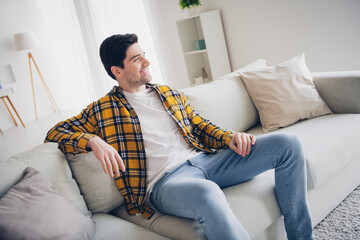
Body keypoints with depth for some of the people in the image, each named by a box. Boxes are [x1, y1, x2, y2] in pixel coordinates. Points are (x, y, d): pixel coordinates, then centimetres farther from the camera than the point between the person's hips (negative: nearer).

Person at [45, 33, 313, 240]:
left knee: (288, 143, -4)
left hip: (202, 159, 7)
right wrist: (93, 141, -16)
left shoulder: (169, 94, 23)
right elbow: (56, 131, 5)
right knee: (207, 193, -44)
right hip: (164, 181, -6)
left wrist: (230, 137, 1)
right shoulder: (103, 109, 8)